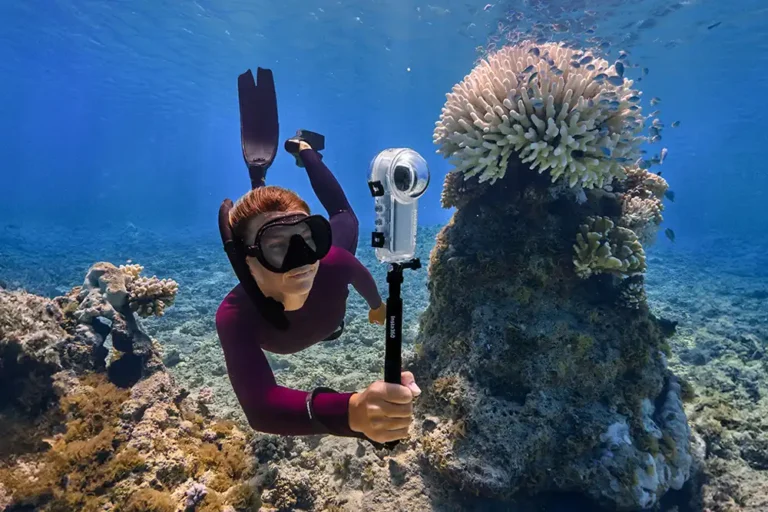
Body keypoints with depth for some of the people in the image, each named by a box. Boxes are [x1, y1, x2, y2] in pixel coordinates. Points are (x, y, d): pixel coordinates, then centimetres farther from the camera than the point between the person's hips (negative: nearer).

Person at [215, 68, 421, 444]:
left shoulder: (332, 263, -45)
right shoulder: (235, 315, -49)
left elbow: (362, 275, -20)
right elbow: (259, 407, -62)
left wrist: (377, 305, 3)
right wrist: (350, 410, -81)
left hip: (324, 295, 0)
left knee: (343, 217, 28)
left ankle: (303, 149, 40)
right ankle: (258, 163, 40)